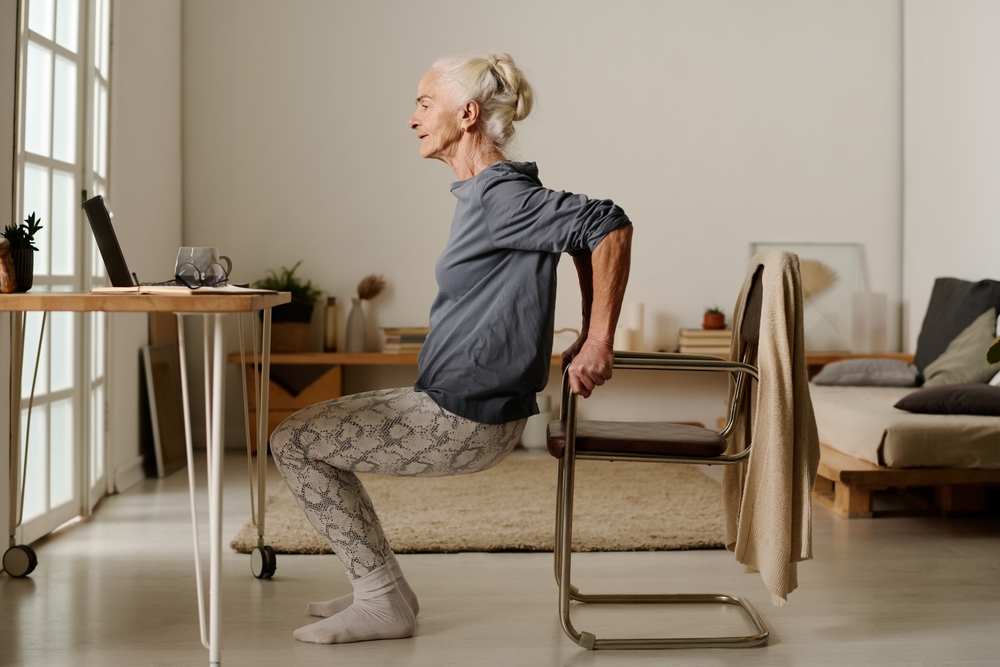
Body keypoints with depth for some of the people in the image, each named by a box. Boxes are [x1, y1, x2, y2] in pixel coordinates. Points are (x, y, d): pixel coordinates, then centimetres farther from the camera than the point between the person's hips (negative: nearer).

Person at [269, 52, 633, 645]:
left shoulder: (501, 196, -18)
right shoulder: (483, 193, 12)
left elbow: (610, 225, -26)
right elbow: (581, 233, 21)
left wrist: (599, 345, -22)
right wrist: (587, 336, 13)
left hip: (467, 420, -10)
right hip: (449, 405, 10)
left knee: (294, 442, -5)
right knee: (308, 433, 20)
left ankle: (384, 602, 3)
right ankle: (381, 587, 22)